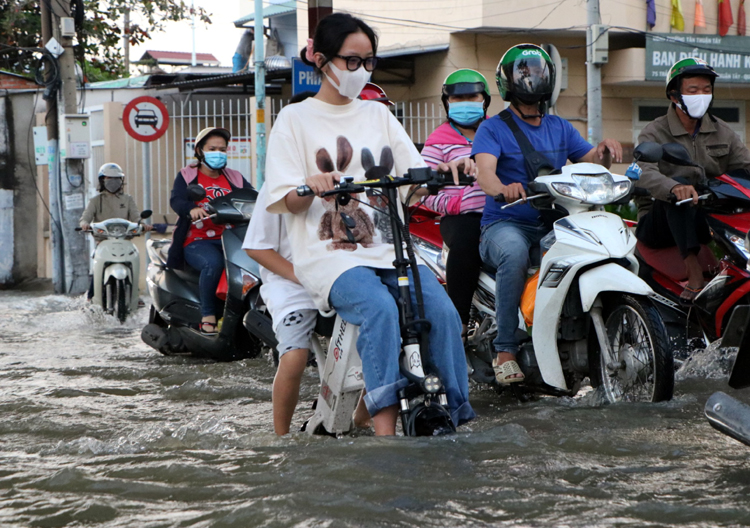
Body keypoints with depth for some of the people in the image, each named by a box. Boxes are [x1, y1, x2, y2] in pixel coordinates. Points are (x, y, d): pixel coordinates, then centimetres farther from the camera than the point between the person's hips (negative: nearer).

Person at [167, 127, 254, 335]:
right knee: (213, 263, -37)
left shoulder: (235, 178, 20)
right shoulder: (187, 176, 10)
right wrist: (191, 209, -34)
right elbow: (176, 200, -9)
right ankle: (207, 316, -28)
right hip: (197, 241, -4)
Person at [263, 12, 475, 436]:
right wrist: (312, 185, -22)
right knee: (379, 308, -35)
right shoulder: (295, 119, 10)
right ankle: (386, 430, -39)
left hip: (388, 248, 4)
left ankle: (454, 420, -17)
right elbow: (286, 201, 1)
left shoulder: (379, 116, 21)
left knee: (442, 311, -24)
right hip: (329, 254, -4)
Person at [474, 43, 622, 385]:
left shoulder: (560, 127, 20)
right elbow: (484, 170, -16)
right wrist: (501, 188, -39)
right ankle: (505, 351, -32)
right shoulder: (493, 128, 3)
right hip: (505, 224, -5)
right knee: (514, 252, -38)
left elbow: (587, 159, 8)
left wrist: (604, 151, -17)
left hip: (552, 225, 5)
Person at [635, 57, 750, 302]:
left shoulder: (722, 132, 13)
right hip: (659, 224, -3)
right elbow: (645, 174, -23)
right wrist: (674, 188, -45)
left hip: (709, 217, 3)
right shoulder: (654, 133, -3)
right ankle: (694, 272, -44)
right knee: (681, 182, -33)